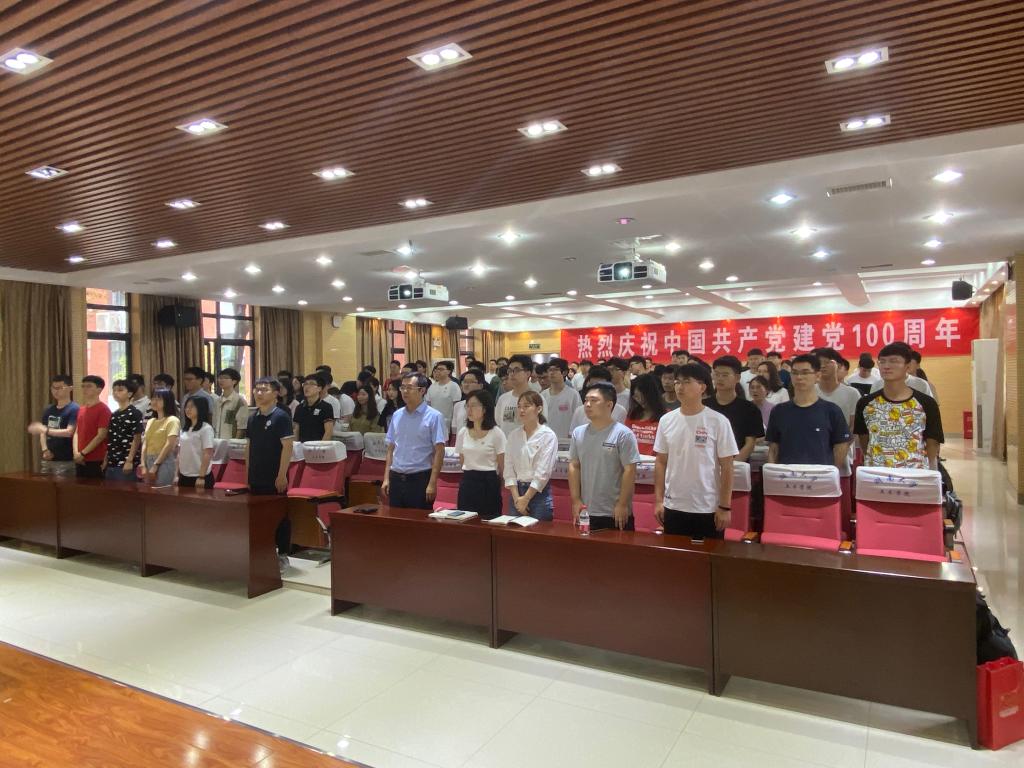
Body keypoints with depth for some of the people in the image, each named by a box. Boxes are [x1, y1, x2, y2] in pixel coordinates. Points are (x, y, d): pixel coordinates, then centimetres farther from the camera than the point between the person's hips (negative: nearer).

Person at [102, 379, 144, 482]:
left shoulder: (135, 413, -7)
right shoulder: (113, 415, 14)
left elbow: (137, 439, -11)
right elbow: (109, 440, 17)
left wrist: (129, 461, -17)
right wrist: (105, 460, 12)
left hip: (126, 464, -7)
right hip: (111, 464, 7)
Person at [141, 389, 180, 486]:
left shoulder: (172, 420, -6)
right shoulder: (150, 421, 15)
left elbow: (169, 444, -14)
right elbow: (145, 444, 12)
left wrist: (155, 465, -15)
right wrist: (143, 465, 1)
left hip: (164, 462, -7)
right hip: (149, 461, 7)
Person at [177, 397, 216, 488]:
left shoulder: (206, 428, -9)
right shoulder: (184, 429, 12)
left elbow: (207, 454, -14)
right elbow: (180, 453, 14)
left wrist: (201, 477, -18)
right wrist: (177, 474, 9)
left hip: (199, 476, -7)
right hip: (184, 476, 7)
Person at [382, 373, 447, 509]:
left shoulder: (434, 416, -7)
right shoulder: (396, 415, 9)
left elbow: (439, 452, -11)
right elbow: (391, 449, 13)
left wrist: (432, 483, -16)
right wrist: (386, 478, 7)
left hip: (420, 478, -5)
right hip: (396, 478, 5)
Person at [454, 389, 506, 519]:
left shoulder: (496, 433, -8)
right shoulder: (463, 432, 5)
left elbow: (502, 466, -2)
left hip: (489, 484, -4)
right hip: (467, 483, 4)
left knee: (488, 521, -1)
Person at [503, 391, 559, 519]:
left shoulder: (548, 436, -8)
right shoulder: (513, 435, 6)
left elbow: (543, 472, -12)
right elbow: (509, 469, 3)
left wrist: (526, 499, -12)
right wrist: (516, 498, -7)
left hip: (539, 492, -4)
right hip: (516, 490, 4)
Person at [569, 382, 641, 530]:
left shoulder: (623, 434, -10)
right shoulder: (578, 433, 6)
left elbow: (629, 470, -12)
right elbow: (574, 467, 8)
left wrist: (622, 504, -13)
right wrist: (576, 500, 2)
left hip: (616, 513, -4)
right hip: (586, 512, 4)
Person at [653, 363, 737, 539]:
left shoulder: (718, 422, -8)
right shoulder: (666, 420, 2)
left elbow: (726, 467, -6)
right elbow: (660, 462, 8)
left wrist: (725, 507, -8)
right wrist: (658, 500, 4)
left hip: (708, 509, -3)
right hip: (673, 507, 3)